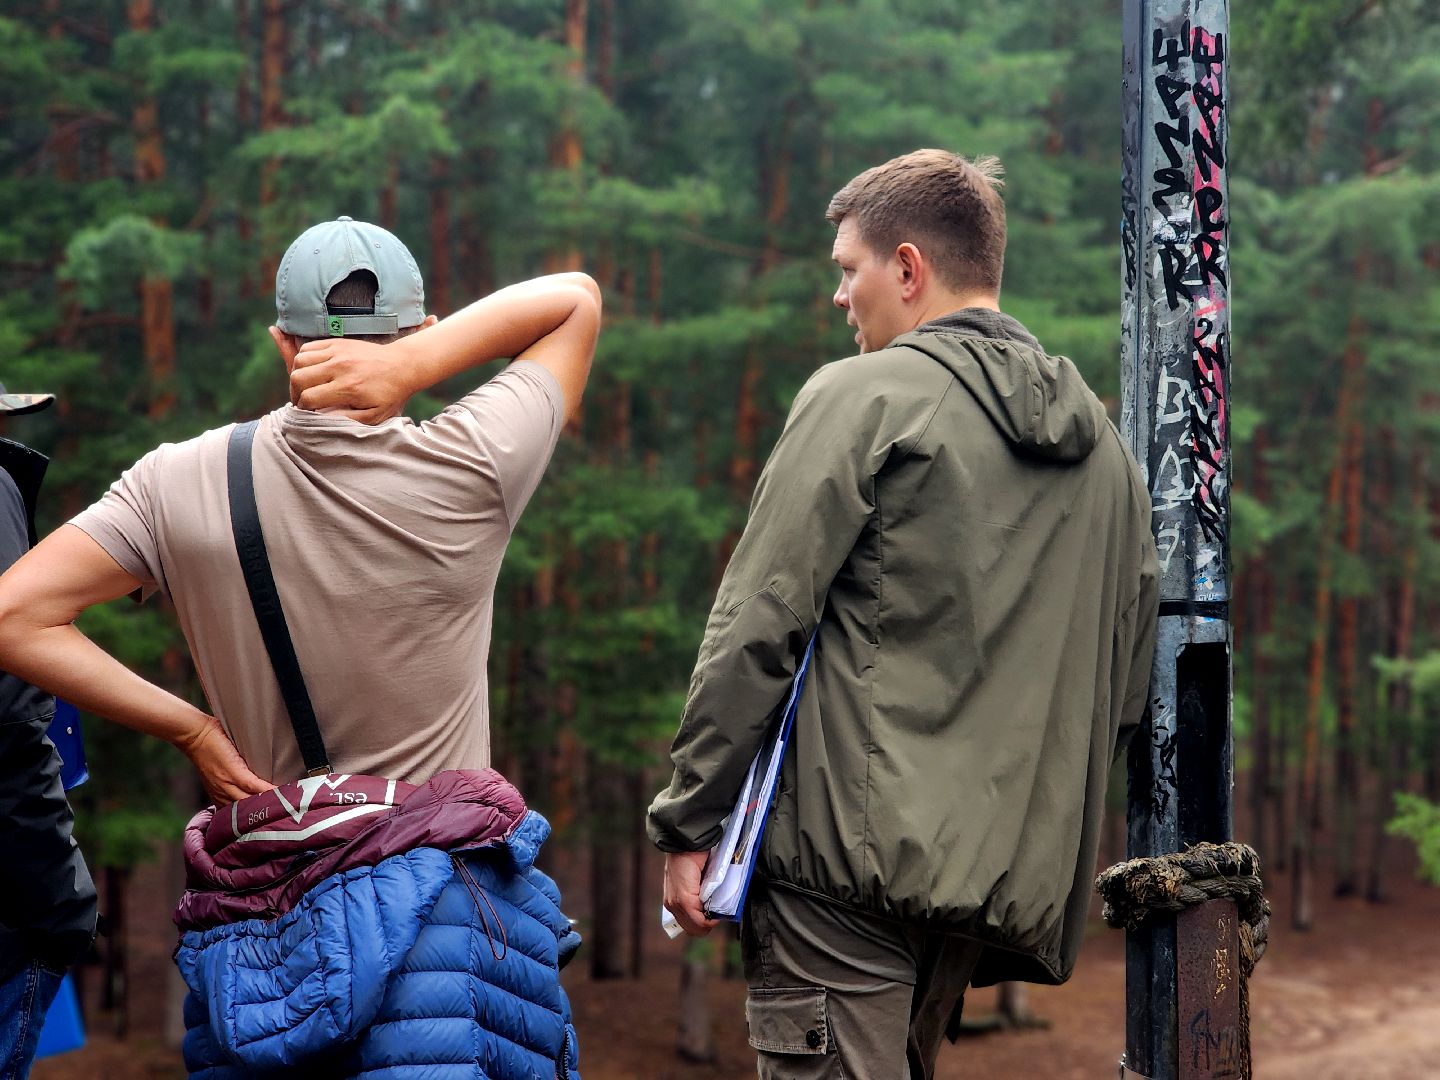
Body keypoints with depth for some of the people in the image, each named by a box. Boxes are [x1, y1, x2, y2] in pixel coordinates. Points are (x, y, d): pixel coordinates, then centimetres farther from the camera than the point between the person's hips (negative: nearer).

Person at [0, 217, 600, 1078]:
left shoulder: (185, 483, -2)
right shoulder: (471, 472, -8)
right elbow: (577, 297, 4)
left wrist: (190, 726, -2)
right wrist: (408, 368, -10)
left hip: (254, 904, 3)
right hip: (444, 896, -2)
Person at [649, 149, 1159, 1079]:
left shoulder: (865, 395, -5)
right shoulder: (1104, 446, 16)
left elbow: (757, 628, -10)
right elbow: (1127, 688, 18)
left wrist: (688, 824, -5)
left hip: (857, 852, -7)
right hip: (1010, 879, 8)